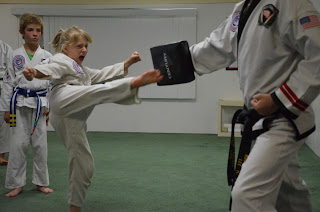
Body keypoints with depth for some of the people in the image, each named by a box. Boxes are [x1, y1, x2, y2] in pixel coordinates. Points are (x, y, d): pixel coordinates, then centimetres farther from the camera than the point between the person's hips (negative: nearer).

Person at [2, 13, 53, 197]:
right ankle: (16, 184, 15)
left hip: (40, 104, 1)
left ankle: (41, 182, 21)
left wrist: (50, 107, 0)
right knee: (18, 144, 1)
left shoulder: (47, 56, 4)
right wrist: (7, 108, 3)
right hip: (20, 104, 0)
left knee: (40, 144, 6)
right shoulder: (15, 56, 2)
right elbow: (9, 82, 4)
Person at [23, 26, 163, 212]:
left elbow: (104, 74, 38)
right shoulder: (61, 60, 11)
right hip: (64, 100, -8)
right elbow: (50, 68, -10)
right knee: (105, 90, -25)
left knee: (84, 166, 8)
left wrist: (128, 62, 29)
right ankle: (135, 82, -50)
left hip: (73, 119, 8)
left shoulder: (82, 70, 40)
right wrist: (34, 72, -35)